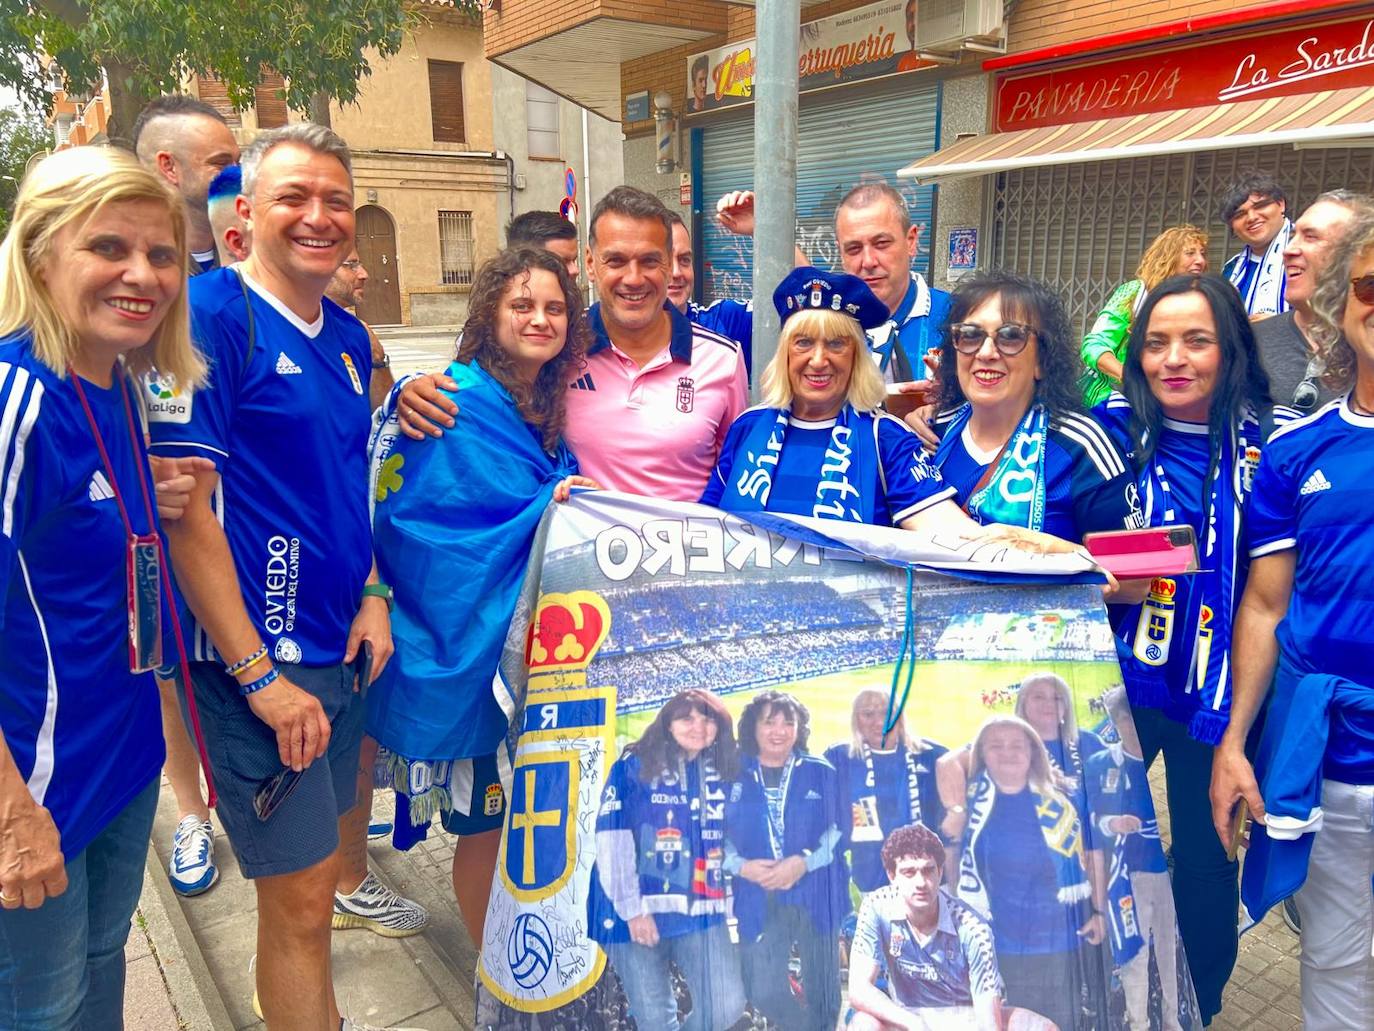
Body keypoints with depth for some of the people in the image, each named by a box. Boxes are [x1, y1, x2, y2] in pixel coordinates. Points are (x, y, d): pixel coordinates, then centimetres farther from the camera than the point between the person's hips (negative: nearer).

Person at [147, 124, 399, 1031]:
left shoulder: (348, 336, 9)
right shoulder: (212, 315, -13)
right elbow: (184, 507, -17)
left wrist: (372, 594, 4)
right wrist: (259, 674, -18)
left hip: (339, 648, 7)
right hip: (256, 661, -7)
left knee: (316, 870, 22)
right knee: (300, 897, 4)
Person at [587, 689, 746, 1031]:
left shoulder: (724, 773, 10)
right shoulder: (633, 766, -3)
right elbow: (613, 841, -10)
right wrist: (632, 909, -15)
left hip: (701, 911, 4)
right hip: (639, 911, -3)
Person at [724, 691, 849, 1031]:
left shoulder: (821, 772, 1)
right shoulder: (735, 776, 3)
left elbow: (839, 830, -2)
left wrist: (803, 862, -16)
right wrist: (741, 866, -13)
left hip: (815, 896, -1)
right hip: (759, 900, 1)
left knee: (821, 990, 10)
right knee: (764, 993, 1)